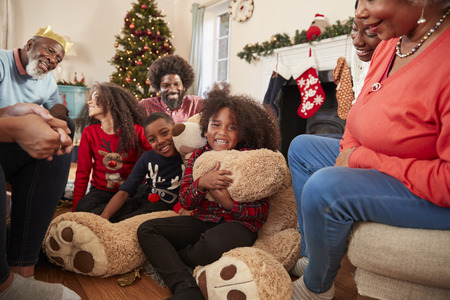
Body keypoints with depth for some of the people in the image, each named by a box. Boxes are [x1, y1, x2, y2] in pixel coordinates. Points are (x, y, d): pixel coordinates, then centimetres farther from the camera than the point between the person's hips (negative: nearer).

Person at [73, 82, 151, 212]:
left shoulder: (136, 131, -7)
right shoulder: (89, 132, -1)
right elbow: (82, 173, 0)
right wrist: (75, 208, -7)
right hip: (100, 191, 2)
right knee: (82, 210, -29)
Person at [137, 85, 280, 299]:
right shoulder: (198, 156, 6)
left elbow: (262, 211, -6)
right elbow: (185, 202, 1)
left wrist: (229, 204, -23)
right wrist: (201, 183, -21)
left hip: (238, 224, -5)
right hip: (203, 221, 5)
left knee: (213, 242, -40)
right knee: (146, 229, -10)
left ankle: (166, 258, -5)